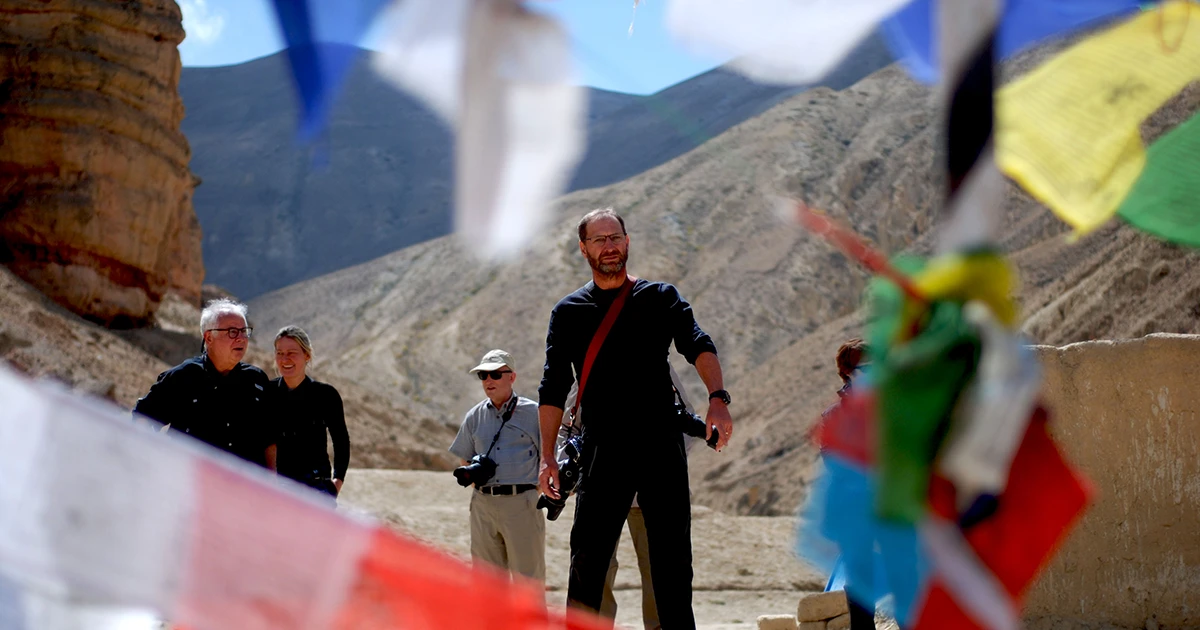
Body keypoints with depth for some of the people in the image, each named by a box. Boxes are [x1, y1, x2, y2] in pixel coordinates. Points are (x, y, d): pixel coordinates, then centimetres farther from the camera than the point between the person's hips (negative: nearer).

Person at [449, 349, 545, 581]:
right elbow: (465, 460, 21)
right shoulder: (474, 417, 15)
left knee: (527, 575, -5)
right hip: (483, 503, 4)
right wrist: (470, 473, -1)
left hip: (521, 503, -4)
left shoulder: (533, 413, 4)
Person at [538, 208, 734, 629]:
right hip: (602, 451, 0)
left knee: (672, 561, 2)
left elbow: (697, 345, -6)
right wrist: (548, 456, -1)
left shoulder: (660, 297, 10)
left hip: (662, 449, 0)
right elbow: (553, 388, 8)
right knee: (588, 560, -5)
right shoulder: (569, 312, 11)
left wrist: (717, 397, -25)